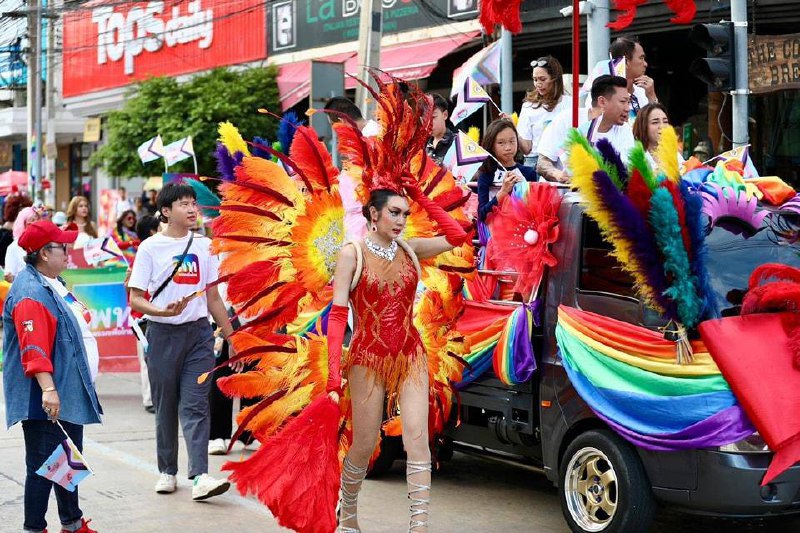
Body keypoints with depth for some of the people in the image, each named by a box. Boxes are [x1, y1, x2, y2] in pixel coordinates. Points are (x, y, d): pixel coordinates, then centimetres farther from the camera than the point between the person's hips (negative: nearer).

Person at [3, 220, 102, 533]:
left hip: (70, 394, 11)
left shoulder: (53, 283, 13)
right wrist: (48, 389, -34)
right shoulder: (30, 293, -19)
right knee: (44, 466, -4)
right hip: (47, 401, -11)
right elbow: (33, 348, -28)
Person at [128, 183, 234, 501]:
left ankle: (200, 477, -15)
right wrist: (163, 311, -23)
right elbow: (135, 299, -4)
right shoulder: (151, 248, -2)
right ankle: (167, 471, 21)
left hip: (198, 332, 2)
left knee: (195, 406, -7)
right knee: (165, 407, 7)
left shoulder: (204, 246, 8)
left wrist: (231, 336, 12)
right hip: (162, 333, -1)